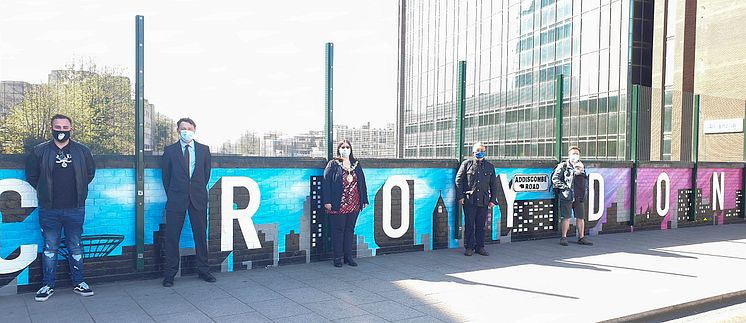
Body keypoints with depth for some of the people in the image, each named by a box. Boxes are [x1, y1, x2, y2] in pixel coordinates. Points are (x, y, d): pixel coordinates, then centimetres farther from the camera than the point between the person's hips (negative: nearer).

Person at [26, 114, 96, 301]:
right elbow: (31, 175, 10)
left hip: (75, 209, 0)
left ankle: (79, 283, 18)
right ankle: (48, 285, 18)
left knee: (75, 247, 9)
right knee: (50, 248, 8)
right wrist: (45, 191, 8)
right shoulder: (40, 151, 1)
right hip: (49, 209, 0)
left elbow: (91, 172, 15)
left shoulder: (82, 151, 3)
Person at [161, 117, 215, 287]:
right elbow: (166, 176, 9)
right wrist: (172, 195, 8)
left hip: (198, 199, 1)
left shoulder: (204, 150, 8)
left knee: (201, 235, 7)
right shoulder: (170, 151, 5)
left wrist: (198, 191, 13)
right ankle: (170, 274, 10)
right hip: (176, 200, -1)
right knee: (172, 236, 0)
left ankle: (203, 270, 18)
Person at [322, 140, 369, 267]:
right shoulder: (333, 164, 0)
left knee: (350, 229, 10)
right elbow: (326, 182, -5)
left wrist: (364, 200, 9)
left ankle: (348, 256, 18)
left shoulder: (357, 165, 12)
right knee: (338, 230, 2)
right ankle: (337, 258, 10)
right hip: (338, 205, -4)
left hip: (354, 205, 4)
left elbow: (362, 183, 13)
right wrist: (327, 201, -12)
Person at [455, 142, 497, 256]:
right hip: (469, 200, -2)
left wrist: (493, 200, 8)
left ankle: (480, 247, 17)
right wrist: (461, 196, -5)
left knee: (481, 225, 7)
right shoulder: (467, 163, 4)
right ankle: (469, 247, 9)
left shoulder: (490, 166, 13)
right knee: (469, 225, 0)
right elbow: (459, 180, 2)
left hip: (484, 201, 3)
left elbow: (494, 184, 15)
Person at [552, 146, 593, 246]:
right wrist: (564, 187, -11)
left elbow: (586, 180, 28)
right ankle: (564, 237, 1)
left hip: (579, 197, 6)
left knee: (581, 217, 7)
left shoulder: (581, 166, 17)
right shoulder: (563, 166, -2)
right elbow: (555, 179, -8)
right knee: (566, 217, -6)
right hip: (567, 196, -6)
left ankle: (581, 237, 16)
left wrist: (585, 189, 13)